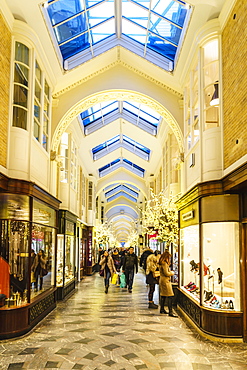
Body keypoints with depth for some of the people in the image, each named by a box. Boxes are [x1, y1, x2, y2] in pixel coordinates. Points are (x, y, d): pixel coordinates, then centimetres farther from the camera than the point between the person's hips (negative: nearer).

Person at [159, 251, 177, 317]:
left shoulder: (162, 263, 14)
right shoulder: (164, 263, -17)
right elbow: (166, 273, -19)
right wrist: (172, 273, -2)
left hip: (162, 280, 11)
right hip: (166, 281, -11)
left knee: (163, 295, 17)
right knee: (170, 296, -11)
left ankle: (162, 309, 26)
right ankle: (170, 312, -14)